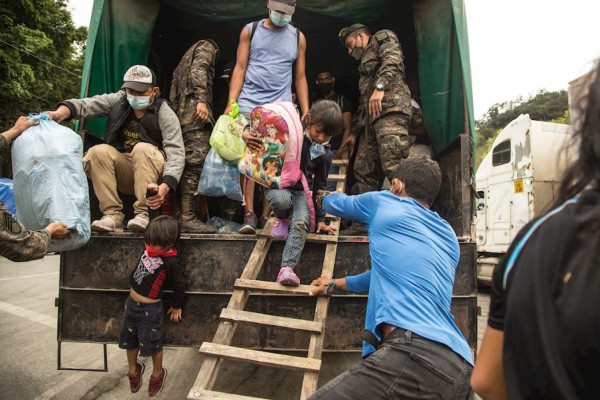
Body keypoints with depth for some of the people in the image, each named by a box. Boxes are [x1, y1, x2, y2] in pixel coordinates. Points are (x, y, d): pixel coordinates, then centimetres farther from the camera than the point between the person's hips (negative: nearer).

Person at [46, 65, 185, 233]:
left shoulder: (164, 113, -13)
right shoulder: (119, 100, 0)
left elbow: (176, 152, -25)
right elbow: (87, 104, -12)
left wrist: (166, 185, -41)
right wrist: (60, 113, -35)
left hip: (152, 171, -3)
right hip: (123, 173, 4)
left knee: (143, 149, -31)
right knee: (97, 152, -21)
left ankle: (143, 213, -27)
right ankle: (112, 214, -20)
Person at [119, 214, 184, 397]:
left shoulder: (170, 262, -25)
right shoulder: (150, 249, -9)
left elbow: (178, 285, -13)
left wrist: (177, 307, -2)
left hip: (150, 309, -7)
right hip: (131, 302, 7)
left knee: (152, 343, 10)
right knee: (129, 339, 21)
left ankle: (158, 373, 36)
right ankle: (133, 369, 46)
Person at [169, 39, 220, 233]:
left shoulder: (184, 60, 37)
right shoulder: (206, 47, 15)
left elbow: (173, 95, 25)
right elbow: (198, 70, -7)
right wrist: (202, 99, -19)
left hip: (183, 116, 9)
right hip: (196, 114, -9)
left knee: (193, 165, 4)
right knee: (196, 163, -17)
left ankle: (204, 213, 3)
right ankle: (187, 217, -23)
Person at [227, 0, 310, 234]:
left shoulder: (298, 37, 14)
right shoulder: (250, 30, 11)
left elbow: (300, 78, 13)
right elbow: (240, 69, 4)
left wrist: (306, 111, 5)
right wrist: (231, 103, -7)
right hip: (249, 104, -1)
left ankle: (266, 216, 0)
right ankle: (249, 215, -6)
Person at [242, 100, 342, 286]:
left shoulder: (325, 154, 2)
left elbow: (320, 186, 10)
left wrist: (320, 218, 11)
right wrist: (247, 132, -23)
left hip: (301, 192, 2)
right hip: (277, 185, -1)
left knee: (301, 224, -27)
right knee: (281, 200, -38)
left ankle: (287, 268, -32)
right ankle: (282, 219, 0)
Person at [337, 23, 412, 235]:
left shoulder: (383, 38, 16)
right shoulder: (366, 61, 38)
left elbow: (392, 61, -7)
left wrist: (380, 87, -22)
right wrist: (354, 133, 29)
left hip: (390, 108, -9)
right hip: (371, 117, 9)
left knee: (394, 166, -22)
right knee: (363, 170, 3)